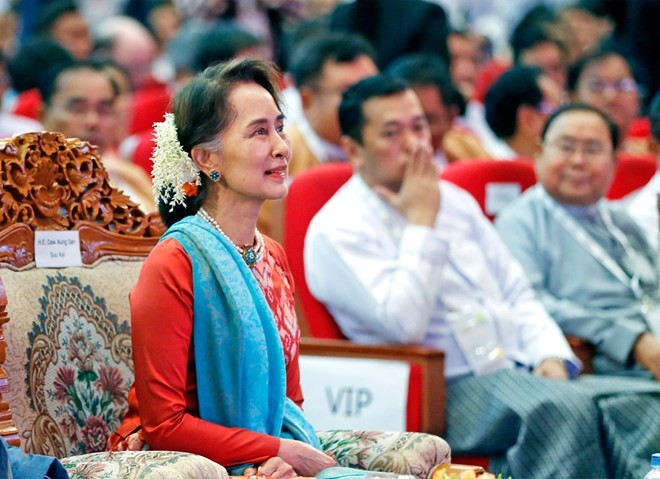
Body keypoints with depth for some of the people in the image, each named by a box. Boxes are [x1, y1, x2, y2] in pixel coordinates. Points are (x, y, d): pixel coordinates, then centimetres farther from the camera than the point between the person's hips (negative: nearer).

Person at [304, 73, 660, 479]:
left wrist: (551, 355, 1)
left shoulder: (454, 201, 20)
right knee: (565, 408, -37)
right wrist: (421, 223, -8)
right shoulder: (336, 231, -2)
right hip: (451, 391, -7)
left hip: (522, 372, 7)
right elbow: (404, 323, -17)